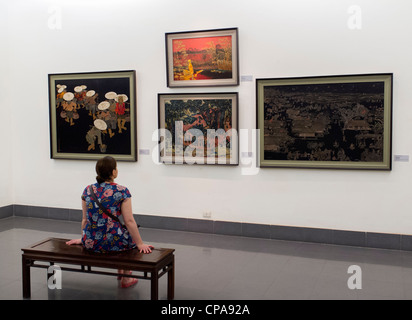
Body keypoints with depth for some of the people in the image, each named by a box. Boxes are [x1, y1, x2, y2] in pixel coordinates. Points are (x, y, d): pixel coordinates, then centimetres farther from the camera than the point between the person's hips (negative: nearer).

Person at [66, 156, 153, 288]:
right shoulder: (122, 191, -11)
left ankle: (120, 271, 53)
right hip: (112, 243, -5)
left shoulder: (88, 191, 2)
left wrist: (82, 239, 26)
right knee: (131, 238, 30)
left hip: (90, 243, 5)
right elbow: (129, 221, -12)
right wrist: (140, 244, -4)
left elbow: (85, 219, 11)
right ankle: (126, 279, 36)